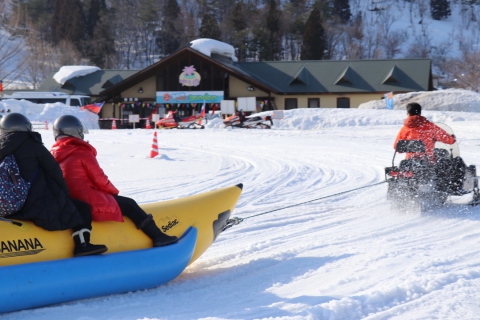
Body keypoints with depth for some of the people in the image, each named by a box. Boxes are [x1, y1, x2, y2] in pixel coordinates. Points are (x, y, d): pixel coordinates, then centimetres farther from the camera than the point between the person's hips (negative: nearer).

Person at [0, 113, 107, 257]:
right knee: (82, 208, 5)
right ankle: (82, 245, -7)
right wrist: (66, 193, 11)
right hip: (38, 208, -7)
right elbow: (54, 172, -3)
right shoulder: (32, 146, -7)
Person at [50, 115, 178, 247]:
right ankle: (157, 236, 7)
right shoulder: (82, 153, -11)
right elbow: (99, 179, -10)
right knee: (129, 205, 7)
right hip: (92, 205, -8)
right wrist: (114, 191, 10)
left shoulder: (53, 156, 11)